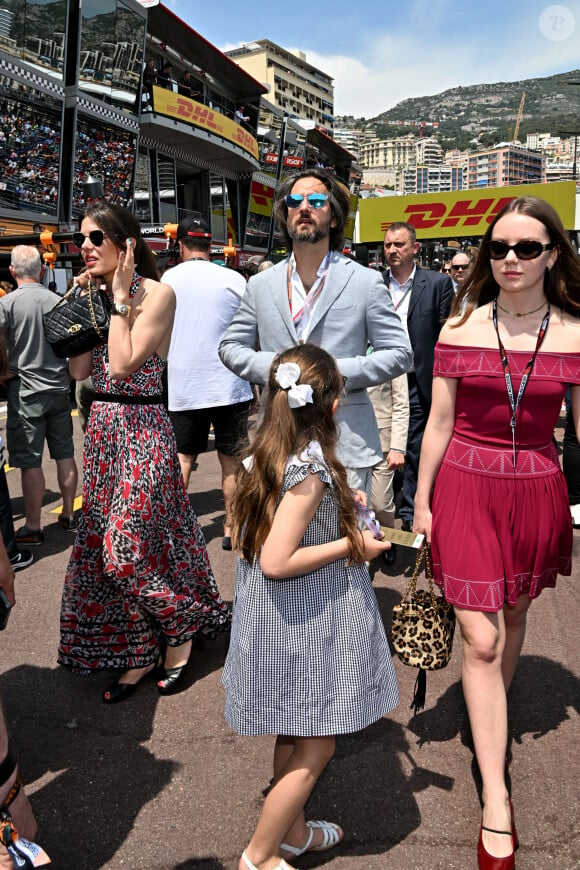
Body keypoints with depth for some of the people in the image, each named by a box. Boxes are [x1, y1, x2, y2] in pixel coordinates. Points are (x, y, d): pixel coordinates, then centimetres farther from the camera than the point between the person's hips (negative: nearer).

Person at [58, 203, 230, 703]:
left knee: (129, 549, -4)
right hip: (102, 430, 8)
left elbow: (122, 366, -20)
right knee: (105, 547, 10)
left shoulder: (156, 293, -10)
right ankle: (138, 654, 26)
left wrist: (121, 298, -14)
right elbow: (79, 370, 5)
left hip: (141, 432, -8)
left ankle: (181, 632, 23)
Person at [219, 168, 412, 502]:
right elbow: (230, 347, 13)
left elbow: (399, 354, 0)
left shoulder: (365, 282, 2)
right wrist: (272, 366, -7)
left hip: (346, 445, -2)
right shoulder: (261, 285, 10)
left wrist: (338, 373, -13)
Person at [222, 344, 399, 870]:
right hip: (306, 625, -9)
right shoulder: (311, 470, -26)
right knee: (317, 746, 10)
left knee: (294, 734, 25)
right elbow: (276, 561, -28)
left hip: (284, 619, 9)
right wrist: (351, 544, -19)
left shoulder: (266, 453, 0)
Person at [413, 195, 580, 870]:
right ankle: (496, 803, 12)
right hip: (466, 487, -1)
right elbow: (439, 421, 0)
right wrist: (421, 500, 1)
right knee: (480, 640, -2)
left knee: (513, 619, 19)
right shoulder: (461, 328, -3)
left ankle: (490, 721, 49)